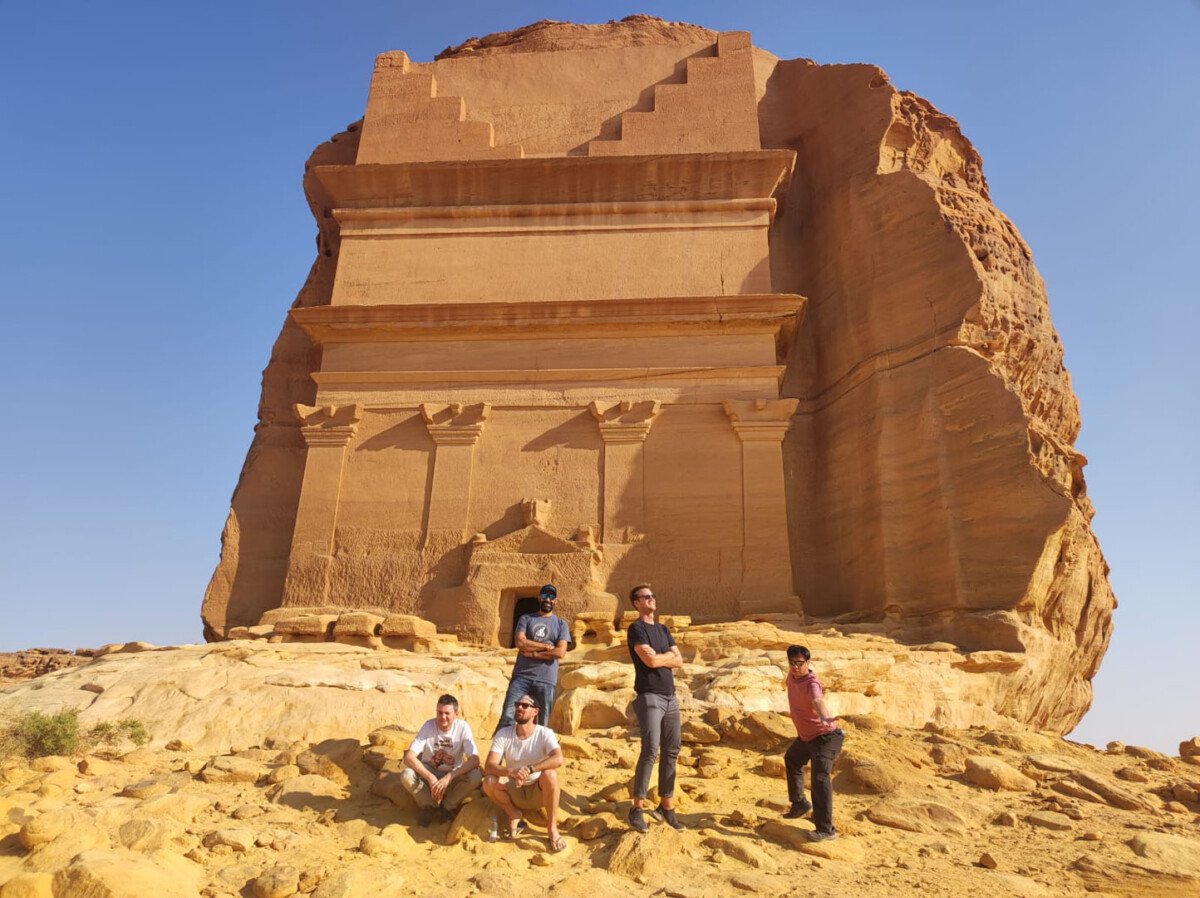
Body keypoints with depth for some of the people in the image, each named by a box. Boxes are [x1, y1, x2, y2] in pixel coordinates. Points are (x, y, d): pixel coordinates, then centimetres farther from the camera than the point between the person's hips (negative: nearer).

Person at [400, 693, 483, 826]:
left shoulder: (462, 727, -18)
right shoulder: (428, 726, -17)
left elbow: (475, 760, -26)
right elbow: (409, 757, -24)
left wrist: (449, 777, -37)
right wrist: (430, 778, -35)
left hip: (453, 776, 0)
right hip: (429, 773, 0)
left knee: (475, 776, -30)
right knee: (406, 776, -30)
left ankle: (447, 807, -4)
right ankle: (429, 807, -3)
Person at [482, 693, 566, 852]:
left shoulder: (545, 733, -14)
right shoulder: (503, 734, -9)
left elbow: (558, 759, -31)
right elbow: (488, 767, -20)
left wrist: (529, 769, -43)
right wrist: (511, 772, -39)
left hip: (539, 793, -2)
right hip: (514, 793, 2)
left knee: (549, 774, -34)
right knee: (489, 782, -26)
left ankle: (552, 829, -17)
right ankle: (514, 816, 0)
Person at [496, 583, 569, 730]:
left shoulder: (561, 624, 10)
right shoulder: (526, 619, 11)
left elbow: (560, 652, -5)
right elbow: (519, 642, -6)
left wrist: (533, 653, -7)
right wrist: (546, 646, -5)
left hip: (546, 681, 0)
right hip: (522, 676, 0)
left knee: (542, 723, 4)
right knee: (507, 716, -8)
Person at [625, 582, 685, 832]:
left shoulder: (663, 630, 18)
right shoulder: (636, 629, -5)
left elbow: (679, 661, 11)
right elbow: (650, 660, -17)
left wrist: (659, 658, -6)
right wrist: (668, 656, 2)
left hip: (670, 697, 7)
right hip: (650, 696, -7)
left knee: (671, 751, 7)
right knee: (650, 750, -14)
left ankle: (666, 805, 16)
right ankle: (637, 809, -7)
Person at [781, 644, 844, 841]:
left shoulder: (811, 682, -30)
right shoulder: (792, 675, -8)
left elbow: (817, 701, -52)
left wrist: (824, 717, -71)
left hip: (824, 736, -10)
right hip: (805, 736, 10)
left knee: (819, 777, -22)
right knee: (791, 760, 29)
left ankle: (826, 829, -16)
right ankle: (800, 803, 49)